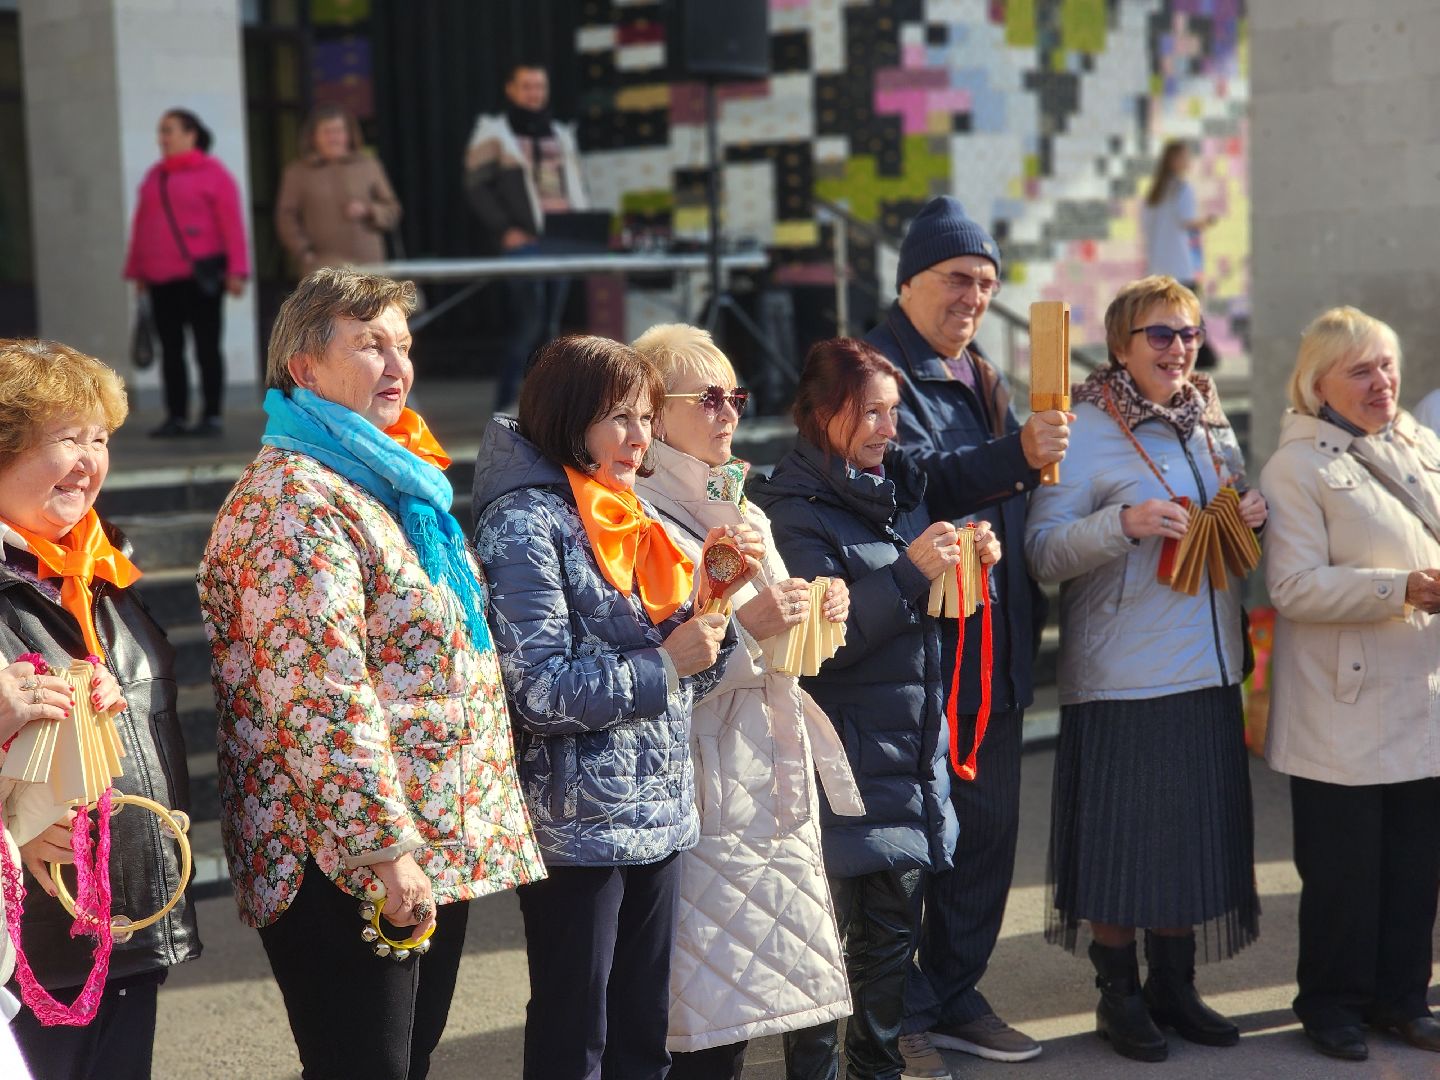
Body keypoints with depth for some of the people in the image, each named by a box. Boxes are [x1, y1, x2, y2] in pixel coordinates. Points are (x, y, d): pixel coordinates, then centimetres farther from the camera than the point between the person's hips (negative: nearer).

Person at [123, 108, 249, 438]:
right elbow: (142, 225, 16)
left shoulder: (213, 173, -3)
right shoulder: (155, 176, 15)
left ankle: (212, 416, 3)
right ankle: (176, 417, 9)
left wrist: (236, 271, -16)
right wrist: (137, 270, 12)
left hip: (200, 275, -6)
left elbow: (232, 223, -9)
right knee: (170, 348, 5)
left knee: (206, 346, -1)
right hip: (162, 278, 6)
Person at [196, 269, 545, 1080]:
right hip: (346, 863, -9)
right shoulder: (297, 500, -14)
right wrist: (383, 850, -23)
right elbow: (320, 696, -22)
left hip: (439, 856, 9)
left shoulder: (394, 481, 16)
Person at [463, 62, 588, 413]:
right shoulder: (493, 132, 2)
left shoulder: (561, 134, 20)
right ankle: (506, 404, -8)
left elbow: (575, 187, 21)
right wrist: (505, 230, -13)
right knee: (528, 323, -13)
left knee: (549, 325, 7)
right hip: (521, 241, -6)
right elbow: (477, 187, -5)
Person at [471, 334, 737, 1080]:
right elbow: (539, 690, -20)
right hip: (579, 826, -8)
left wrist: (710, 598, -3)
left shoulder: (630, 518, 13)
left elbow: (683, 682, 14)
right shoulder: (525, 524, -12)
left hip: (659, 816, 8)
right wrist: (663, 664, -15)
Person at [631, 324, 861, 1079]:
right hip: (707, 786, -8)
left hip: (773, 776, 8)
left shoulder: (740, 509, 18)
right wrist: (742, 626, -22)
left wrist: (818, 612, 5)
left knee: (745, 1002, 8)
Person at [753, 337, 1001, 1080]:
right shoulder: (795, 511, -10)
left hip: (912, 748, 7)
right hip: (846, 758, -7)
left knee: (894, 924, 15)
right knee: (826, 931, -2)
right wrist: (908, 574, -24)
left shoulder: (900, 487, 12)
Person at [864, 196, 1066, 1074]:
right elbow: (914, 482, -23)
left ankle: (955, 997, 26)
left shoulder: (986, 384, 19)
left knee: (987, 828, 13)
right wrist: (1016, 455, -31)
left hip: (994, 649, 9)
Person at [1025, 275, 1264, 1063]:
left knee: (1193, 834, 12)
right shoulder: (1085, 430, -8)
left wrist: (1253, 518, 0)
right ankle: (1118, 994, 17)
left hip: (1208, 672, 6)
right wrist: (1126, 523, -26)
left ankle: (1172, 984, 27)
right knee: (1122, 839, 2)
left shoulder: (1212, 426, 11)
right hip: (1122, 676, -6)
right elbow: (1042, 551, -13)